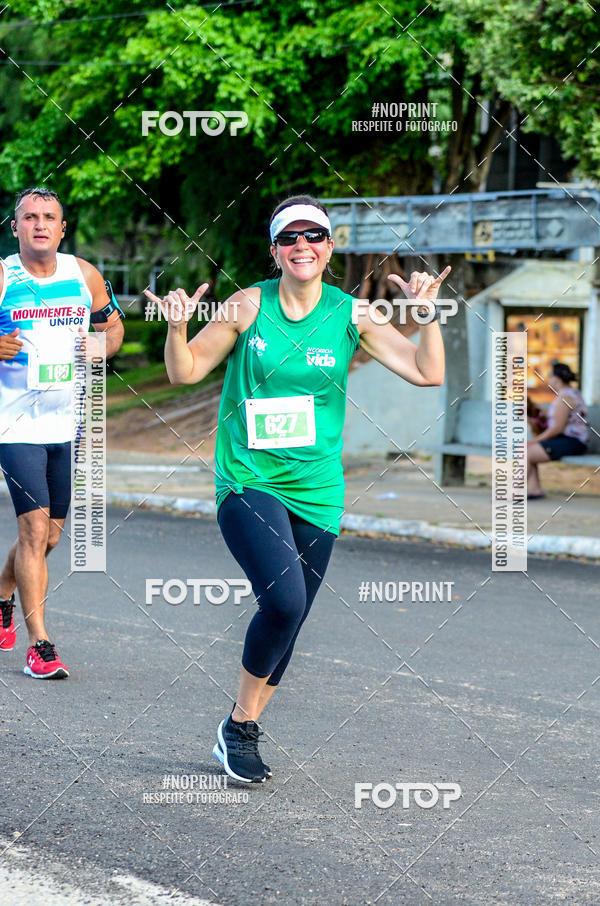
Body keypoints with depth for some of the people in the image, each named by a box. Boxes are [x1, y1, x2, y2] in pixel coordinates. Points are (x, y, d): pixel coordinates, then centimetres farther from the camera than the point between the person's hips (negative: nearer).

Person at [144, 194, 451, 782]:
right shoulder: (249, 307, -3)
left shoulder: (351, 316, 2)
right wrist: (177, 328, -16)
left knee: (285, 627, 6)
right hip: (248, 483, -3)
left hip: (316, 492, 3)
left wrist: (427, 315, -12)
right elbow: (185, 371, 2)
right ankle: (239, 726, -3)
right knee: (283, 599, -23)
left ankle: (241, 733, 27)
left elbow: (427, 374, 1)